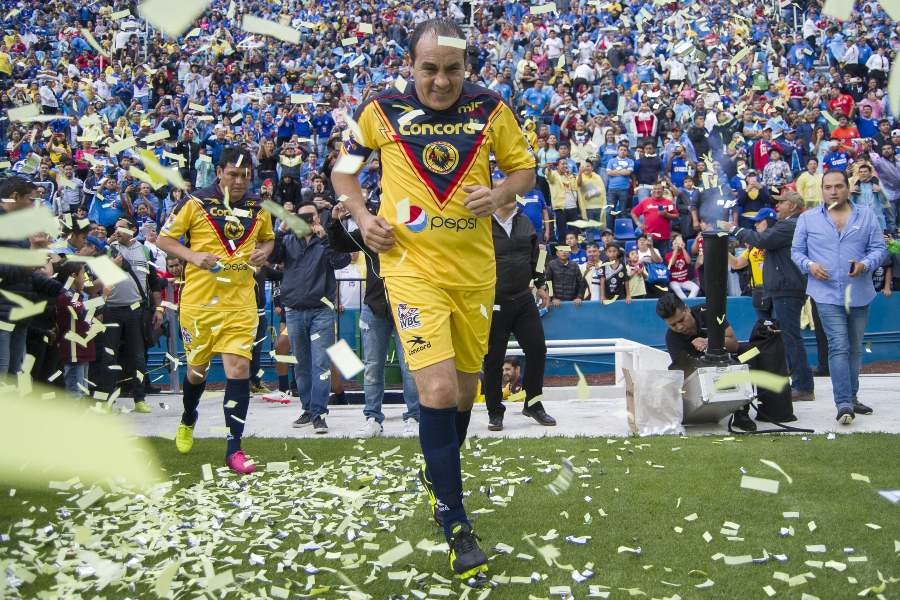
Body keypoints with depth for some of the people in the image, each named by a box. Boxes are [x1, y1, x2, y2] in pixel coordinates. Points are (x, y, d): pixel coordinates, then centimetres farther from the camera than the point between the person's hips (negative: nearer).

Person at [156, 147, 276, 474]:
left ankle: (233, 447, -4)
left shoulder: (258, 208, 6)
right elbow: (163, 239, -1)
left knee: (239, 367, -9)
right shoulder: (196, 203, -5)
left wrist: (263, 252, 2)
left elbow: (268, 238, 25)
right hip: (199, 300, -2)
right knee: (197, 367, 12)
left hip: (240, 302, 2)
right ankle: (187, 421, 43)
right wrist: (193, 256, -17)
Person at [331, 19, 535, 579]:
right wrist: (362, 215, -5)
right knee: (438, 390, -16)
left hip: (475, 269, 3)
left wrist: (499, 195, -13)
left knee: (465, 386, 16)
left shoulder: (491, 110, -3)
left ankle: (438, 474, 45)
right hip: (412, 266, -3)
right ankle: (457, 527, -4)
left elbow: (525, 169, 8)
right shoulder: (381, 110, -5)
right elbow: (343, 166, 11)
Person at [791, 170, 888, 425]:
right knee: (838, 347, -14)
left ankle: (850, 398, 26)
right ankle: (844, 404, -17)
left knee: (854, 348, 13)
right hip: (828, 294, -3)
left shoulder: (867, 217, 7)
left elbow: (879, 249, 4)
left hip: (859, 294, 3)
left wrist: (865, 265, -15)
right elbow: (796, 251, 7)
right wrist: (810, 265, -13)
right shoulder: (807, 219, 5)